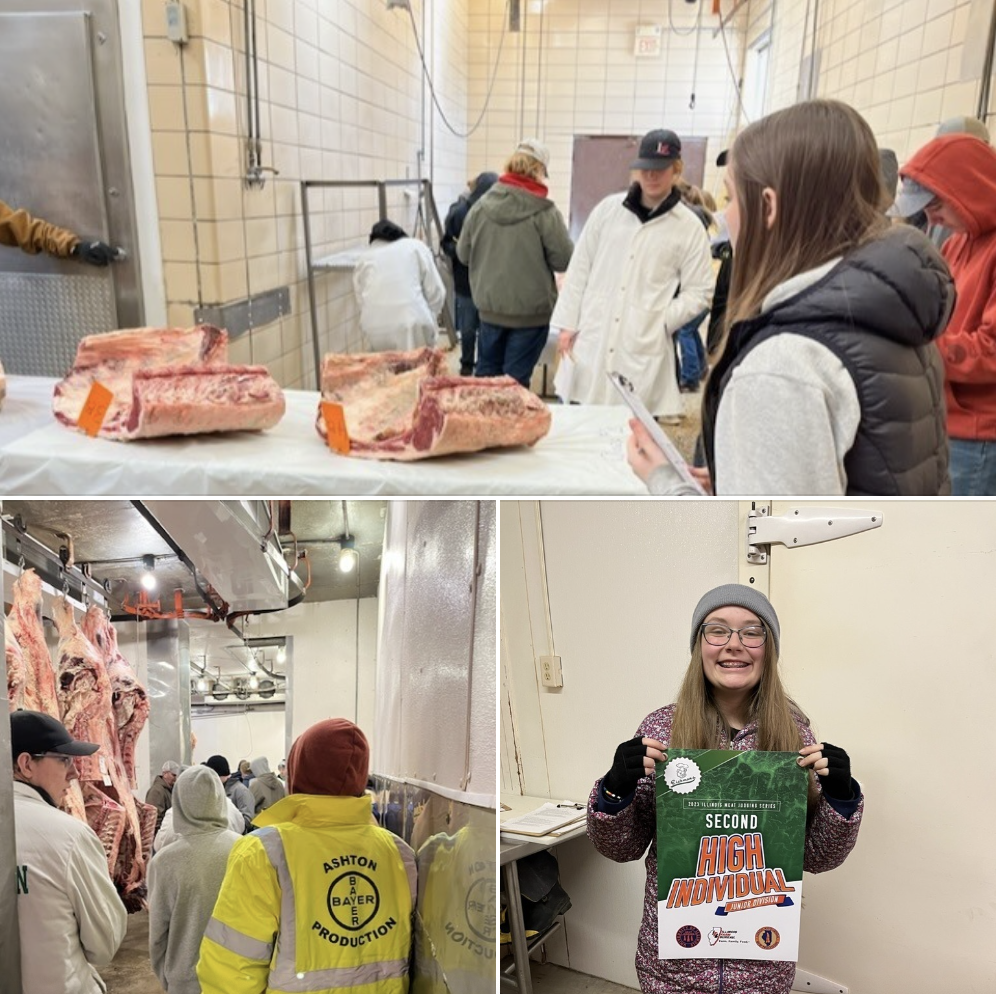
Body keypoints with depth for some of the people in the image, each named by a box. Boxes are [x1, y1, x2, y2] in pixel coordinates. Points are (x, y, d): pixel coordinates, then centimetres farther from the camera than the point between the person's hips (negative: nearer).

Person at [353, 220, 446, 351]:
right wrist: (428, 318, 21)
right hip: (411, 325, -2)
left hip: (375, 328, 2)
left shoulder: (365, 258, 21)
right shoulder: (416, 246, 16)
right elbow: (436, 291, 9)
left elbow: (361, 300, 14)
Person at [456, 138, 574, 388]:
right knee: (516, 380, 5)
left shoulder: (481, 206, -3)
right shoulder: (545, 212, -15)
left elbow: (463, 254, 6)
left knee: (486, 373, 17)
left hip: (490, 308, 4)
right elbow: (564, 260, -9)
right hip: (530, 311, -4)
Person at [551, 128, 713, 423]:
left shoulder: (689, 227, 1)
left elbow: (699, 293, 3)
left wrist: (660, 322, -8)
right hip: (590, 342, 2)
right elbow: (579, 268, 10)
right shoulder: (608, 209, 7)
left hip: (643, 352, -2)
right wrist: (567, 323, 6)